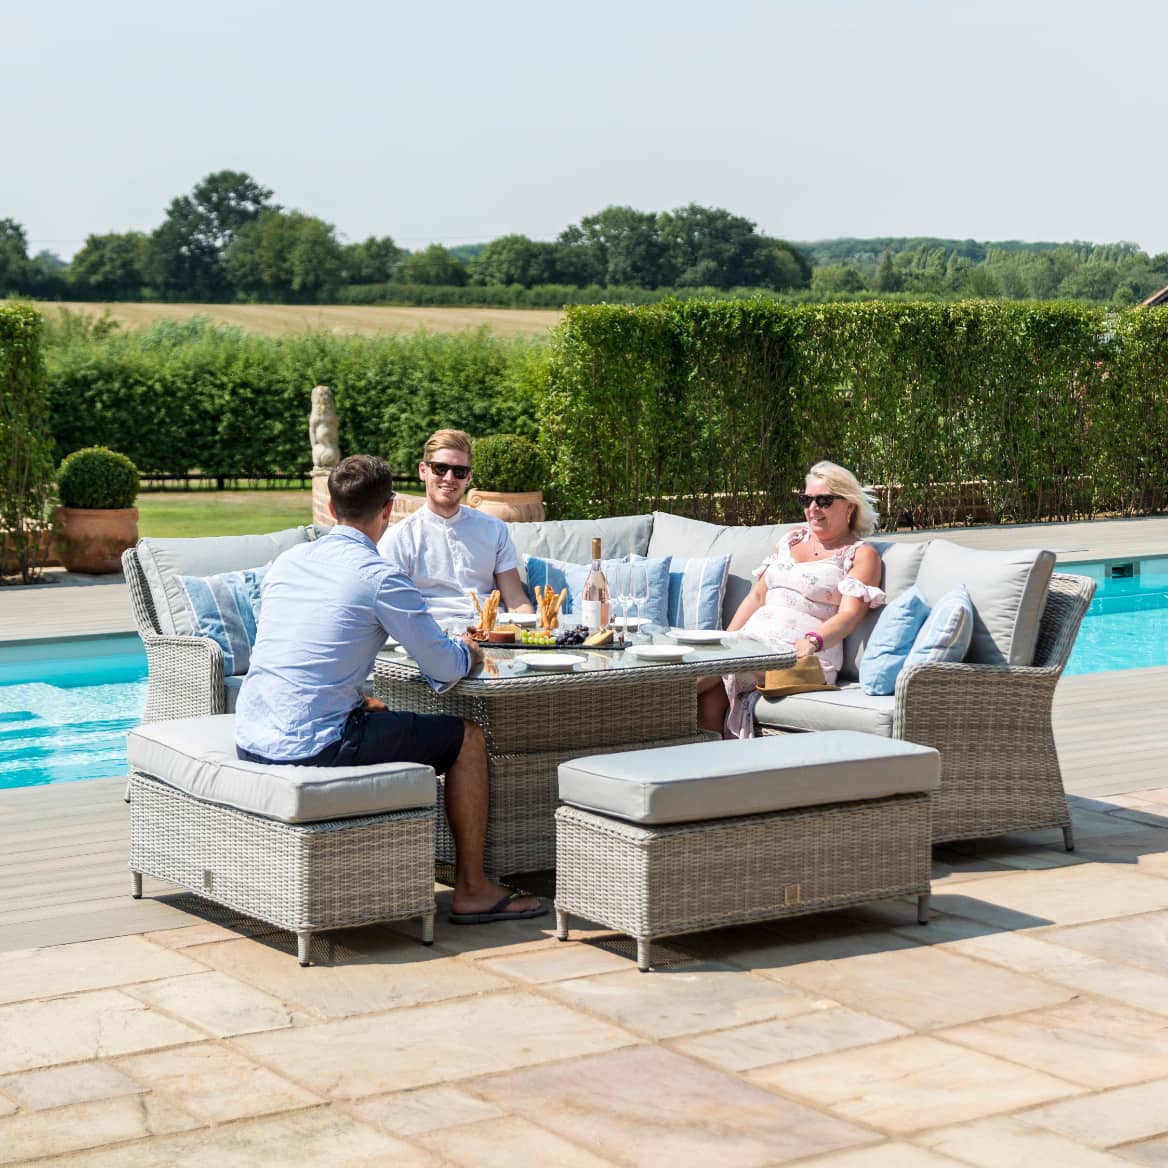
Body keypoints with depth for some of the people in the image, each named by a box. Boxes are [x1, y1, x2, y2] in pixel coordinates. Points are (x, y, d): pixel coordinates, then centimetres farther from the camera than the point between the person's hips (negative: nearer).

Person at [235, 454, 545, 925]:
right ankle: (472, 890, 12)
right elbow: (444, 669, -7)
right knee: (467, 738, 6)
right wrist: (467, 650, 16)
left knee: (374, 710, 35)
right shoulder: (380, 577, -11)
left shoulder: (287, 562, 10)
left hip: (251, 740, 8)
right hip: (311, 748, -8)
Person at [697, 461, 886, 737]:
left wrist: (812, 641, -29)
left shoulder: (861, 555, 5)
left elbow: (849, 616, -9)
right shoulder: (793, 538, 25)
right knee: (709, 703, -29)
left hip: (797, 652, -5)